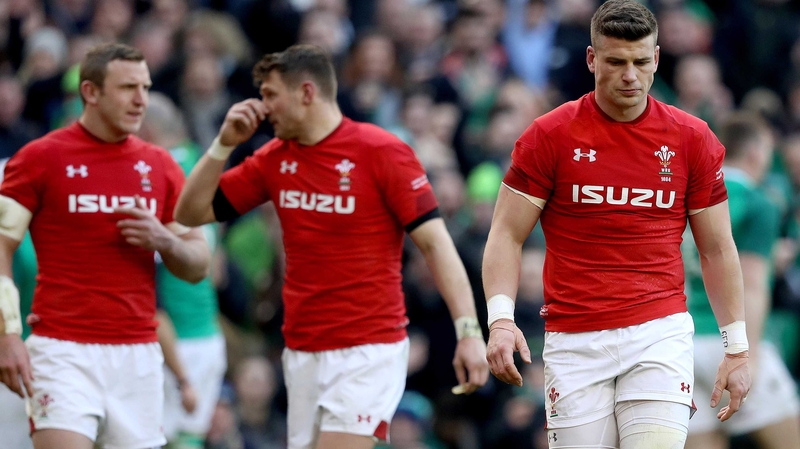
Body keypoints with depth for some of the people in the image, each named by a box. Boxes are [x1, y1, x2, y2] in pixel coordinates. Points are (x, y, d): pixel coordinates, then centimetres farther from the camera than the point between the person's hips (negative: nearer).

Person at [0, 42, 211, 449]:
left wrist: (164, 240, -7)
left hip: (138, 354, 4)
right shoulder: (42, 157, -1)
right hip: (63, 350, -4)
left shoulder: (160, 166, 12)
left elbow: (198, 267, 15)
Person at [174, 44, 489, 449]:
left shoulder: (382, 152, -8)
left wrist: (468, 329, -17)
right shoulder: (273, 160, 9)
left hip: (368, 352, -6)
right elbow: (190, 213, 13)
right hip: (301, 352, 6)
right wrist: (224, 143, 1)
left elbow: (434, 242, -10)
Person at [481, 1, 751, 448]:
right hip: (573, 340, 0)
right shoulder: (549, 135, 0)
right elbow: (507, 236, 1)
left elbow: (717, 249, 11)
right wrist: (501, 319, -14)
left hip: (661, 332, 0)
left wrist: (737, 348, 7)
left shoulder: (693, 139, 5)